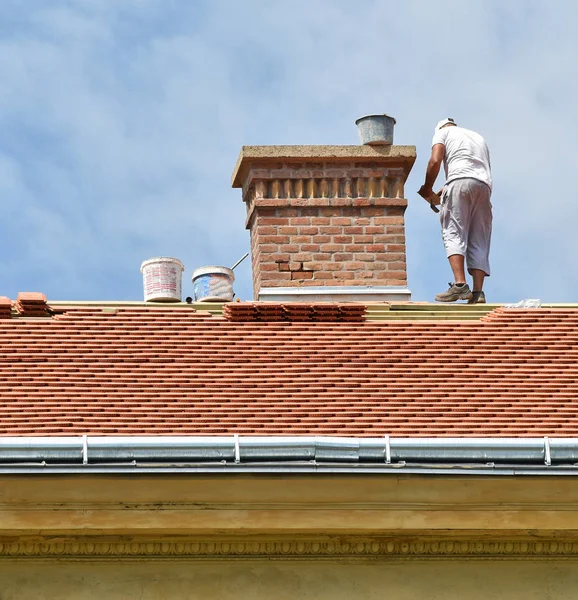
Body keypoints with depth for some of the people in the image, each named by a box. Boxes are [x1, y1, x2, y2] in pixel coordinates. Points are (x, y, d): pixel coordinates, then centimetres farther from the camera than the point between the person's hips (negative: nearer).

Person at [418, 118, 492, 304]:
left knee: (454, 234, -9)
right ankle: (478, 292, -6)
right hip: (484, 185, 5)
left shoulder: (443, 132, 19)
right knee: (479, 241, 4)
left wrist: (427, 188, 14)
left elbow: (435, 161, 2)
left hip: (460, 180, -5)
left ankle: (460, 284, -27)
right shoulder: (478, 137, 36)